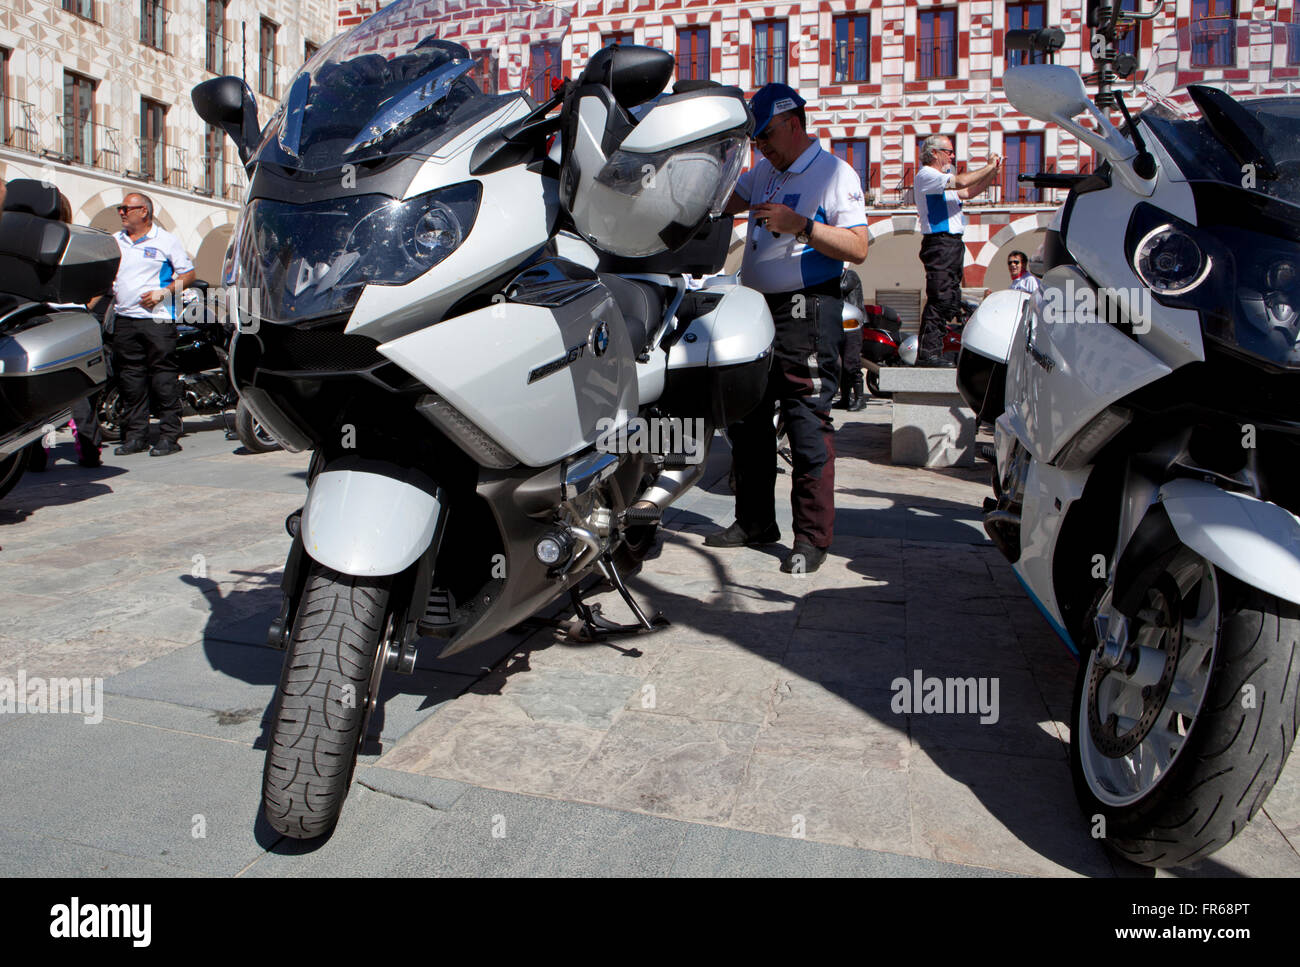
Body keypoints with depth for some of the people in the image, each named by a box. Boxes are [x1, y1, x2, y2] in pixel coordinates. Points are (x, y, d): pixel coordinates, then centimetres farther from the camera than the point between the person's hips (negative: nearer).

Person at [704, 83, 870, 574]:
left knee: (808, 425, -8)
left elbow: (858, 248, -11)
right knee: (746, 418, 10)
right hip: (757, 308, 8)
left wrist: (801, 225, -21)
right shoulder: (764, 172, 20)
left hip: (807, 313, -8)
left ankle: (812, 538, -1)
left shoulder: (835, 174, -3)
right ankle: (755, 521, 23)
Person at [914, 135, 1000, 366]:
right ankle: (927, 352, -17)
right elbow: (960, 182, -18)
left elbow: (968, 192, 25)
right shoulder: (925, 175, -7)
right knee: (939, 299, -16)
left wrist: (993, 173, 15)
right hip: (939, 242, -10)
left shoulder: (941, 178, 25)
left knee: (952, 301, 10)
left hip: (953, 243, 10)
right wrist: (989, 167, -6)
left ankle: (932, 350, 13)